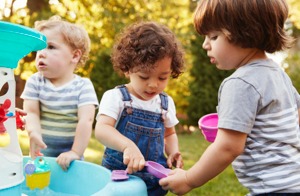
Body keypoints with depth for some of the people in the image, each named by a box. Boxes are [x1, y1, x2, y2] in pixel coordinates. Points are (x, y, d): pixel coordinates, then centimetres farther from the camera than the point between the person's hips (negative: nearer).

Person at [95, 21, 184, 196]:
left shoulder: (166, 103, 3)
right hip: (119, 177, -3)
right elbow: (101, 129, -25)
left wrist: (173, 151, -3)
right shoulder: (115, 97, -10)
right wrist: (128, 145, -41)